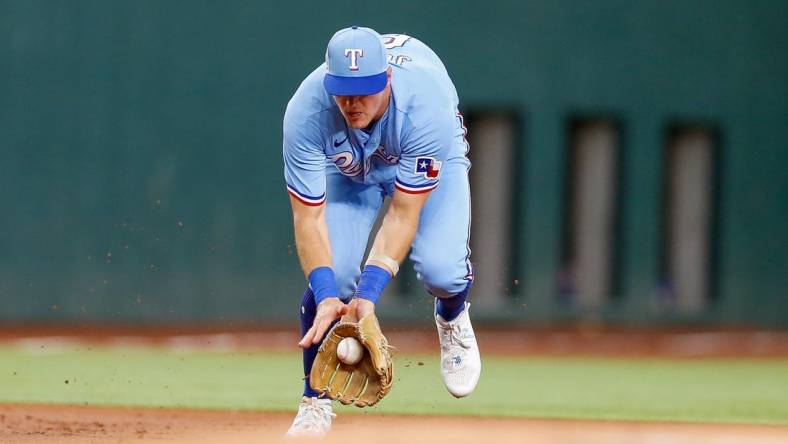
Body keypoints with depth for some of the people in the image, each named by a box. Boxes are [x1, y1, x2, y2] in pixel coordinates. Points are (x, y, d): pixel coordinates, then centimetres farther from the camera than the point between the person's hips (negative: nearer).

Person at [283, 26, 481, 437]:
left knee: (440, 268, -24)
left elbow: (404, 212, -35)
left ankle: (452, 319, 15)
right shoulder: (305, 112, -36)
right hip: (348, 168, 1)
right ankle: (315, 400, 0)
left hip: (430, 160, -1)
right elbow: (309, 216, -32)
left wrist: (369, 291, -44)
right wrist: (326, 295, -45)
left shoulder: (425, 105, -40)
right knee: (333, 271, -21)